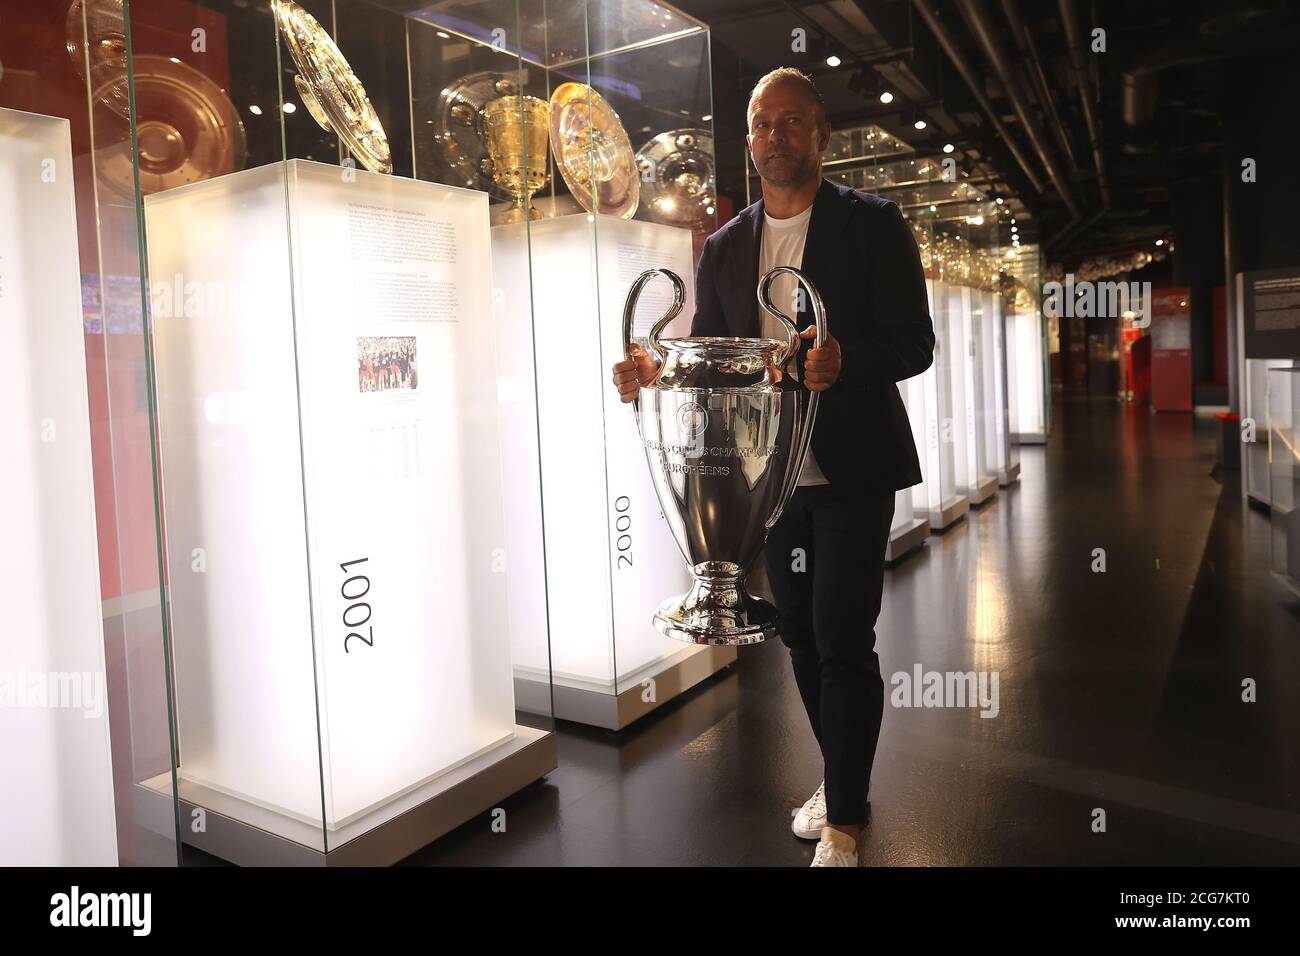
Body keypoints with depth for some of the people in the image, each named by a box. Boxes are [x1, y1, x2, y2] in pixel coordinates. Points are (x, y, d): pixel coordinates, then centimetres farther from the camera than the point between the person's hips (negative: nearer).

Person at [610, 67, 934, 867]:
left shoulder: (872, 222, -3)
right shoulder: (725, 246, 10)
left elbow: (915, 342, -8)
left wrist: (847, 359, -29)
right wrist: (657, 372, -13)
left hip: (852, 468, -4)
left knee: (842, 641, -4)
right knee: (802, 637, 14)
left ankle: (845, 820, 15)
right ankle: (842, 781, 35)